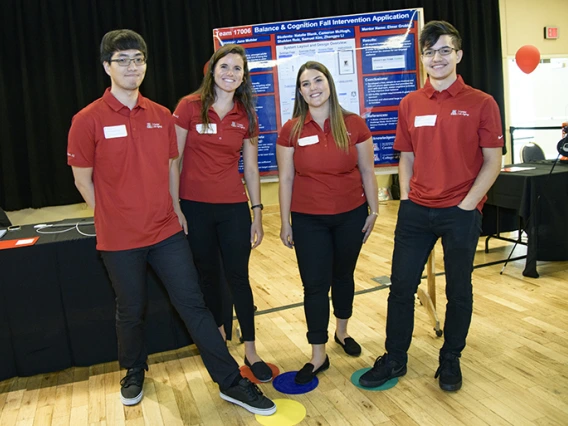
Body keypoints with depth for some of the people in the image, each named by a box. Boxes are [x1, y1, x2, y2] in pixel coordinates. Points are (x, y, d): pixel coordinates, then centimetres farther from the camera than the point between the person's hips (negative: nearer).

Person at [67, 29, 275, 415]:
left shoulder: (161, 116, 3)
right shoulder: (88, 120, -8)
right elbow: (83, 180, -2)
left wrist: (174, 211, 7)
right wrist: (117, 219, 2)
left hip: (167, 231, 3)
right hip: (120, 239, -2)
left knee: (194, 304, 4)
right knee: (132, 311, 14)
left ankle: (232, 383, 12)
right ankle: (134, 373, 42)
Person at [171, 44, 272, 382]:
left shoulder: (246, 116, 4)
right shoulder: (190, 107, -5)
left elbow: (251, 168, 7)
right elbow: (174, 160, -3)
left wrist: (257, 212, 4)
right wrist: (175, 207, -7)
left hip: (234, 207, 2)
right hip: (194, 206, -1)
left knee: (238, 277, 3)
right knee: (208, 275, 13)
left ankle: (251, 351, 17)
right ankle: (219, 340, 35)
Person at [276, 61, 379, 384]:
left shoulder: (354, 125, -4)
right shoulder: (291, 130, -4)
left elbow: (367, 172, 2)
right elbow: (286, 178, -1)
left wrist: (374, 211, 4)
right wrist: (285, 223, 0)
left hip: (351, 215, 1)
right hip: (308, 219, -1)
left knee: (343, 276, 17)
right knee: (315, 285, 2)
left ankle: (342, 332, 41)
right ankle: (318, 356, 16)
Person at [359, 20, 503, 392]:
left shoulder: (480, 103, -4)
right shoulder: (410, 104, 6)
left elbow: (493, 161, -4)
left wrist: (467, 205, -11)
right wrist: (405, 198, 2)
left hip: (461, 213, -2)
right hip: (416, 211, 3)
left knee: (459, 289, 11)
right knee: (401, 286, 7)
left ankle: (451, 360, 31)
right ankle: (395, 359, 24)